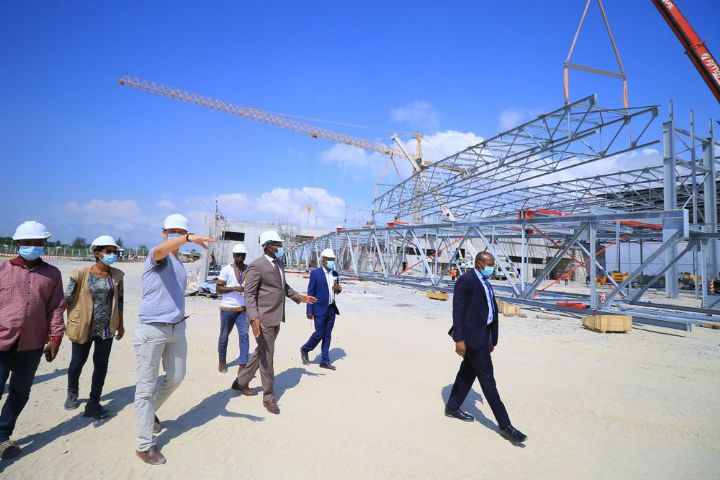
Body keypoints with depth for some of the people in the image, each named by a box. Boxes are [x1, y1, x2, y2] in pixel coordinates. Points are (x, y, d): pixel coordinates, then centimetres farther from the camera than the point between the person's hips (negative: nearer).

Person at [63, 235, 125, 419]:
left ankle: (93, 403, 17)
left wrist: (120, 324, 13)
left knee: (101, 364, 5)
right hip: (83, 327, -2)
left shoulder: (116, 275, 0)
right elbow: (66, 299, -5)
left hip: (107, 328, 3)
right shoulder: (81, 274, -10)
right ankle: (72, 393, 41)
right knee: (77, 362, 11)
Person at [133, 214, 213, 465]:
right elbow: (159, 250, -38)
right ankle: (145, 445, 12)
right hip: (152, 329, -8)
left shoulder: (179, 263, 15)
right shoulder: (159, 256, -11)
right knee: (146, 387, 2)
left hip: (177, 328, 8)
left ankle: (149, 411, 43)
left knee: (176, 376, 19)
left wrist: (179, 315, 16)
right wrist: (189, 238, -53)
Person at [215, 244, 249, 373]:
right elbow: (219, 288, -7)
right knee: (224, 336, 12)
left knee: (244, 335, -9)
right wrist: (235, 288, -20)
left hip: (243, 308, 2)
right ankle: (222, 361, 31)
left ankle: (243, 365, -9)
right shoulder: (226, 269, -5)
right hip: (227, 308, -2)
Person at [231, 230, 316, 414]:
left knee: (261, 352, 20)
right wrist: (254, 318, -28)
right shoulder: (256, 266, -14)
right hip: (263, 318, -9)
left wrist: (299, 297, 16)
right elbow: (249, 294, -17)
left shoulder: (279, 264, 12)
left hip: (276, 318, 9)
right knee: (266, 356, 1)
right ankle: (269, 396, 16)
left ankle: (241, 382, 37)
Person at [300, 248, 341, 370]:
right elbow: (310, 292, -8)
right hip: (320, 309, -5)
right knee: (319, 334, -1)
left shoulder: (335, 274, 10)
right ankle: (305, 349, 24)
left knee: (327, 335, 8)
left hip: (332, 309, 6)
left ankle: (325, 361, 16)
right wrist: (309, 311, -11)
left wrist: (338, 289, -4)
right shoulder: (315, 273, -7)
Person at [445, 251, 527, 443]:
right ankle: (505, 425, 5)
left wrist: (492, 339, 15)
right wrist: (459, 339, -21)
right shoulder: (466, 280, -14)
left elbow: (491, 310, 15)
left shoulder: (485, 283, 14)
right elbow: (458, 310, -17)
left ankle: (452, 407, 33)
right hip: (472, 336, -9)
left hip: (482, 336, 9)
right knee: (487, 379, -3)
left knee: (467, 372, 18)